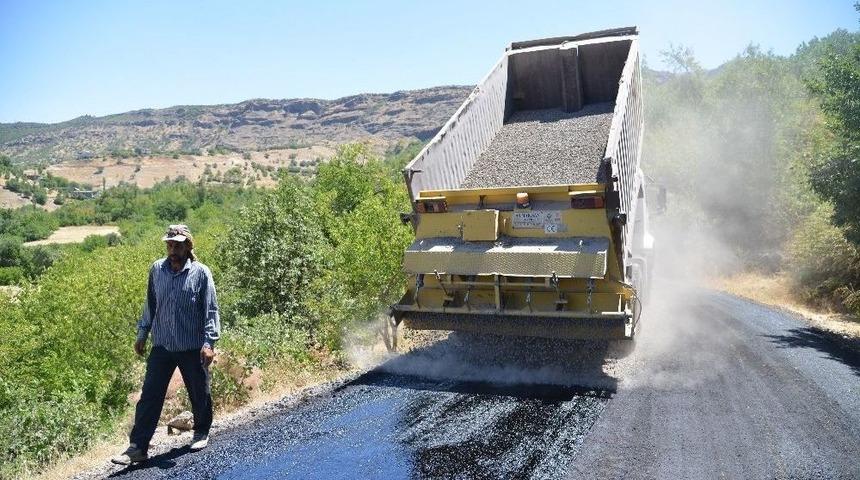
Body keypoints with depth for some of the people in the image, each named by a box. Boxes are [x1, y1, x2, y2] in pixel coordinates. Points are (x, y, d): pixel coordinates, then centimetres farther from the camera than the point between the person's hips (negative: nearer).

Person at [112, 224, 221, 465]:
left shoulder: (201, 273, -8)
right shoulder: (157, 269, 3)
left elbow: (210, 310, -7)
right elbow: (150, 304, 15)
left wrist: (209, 343, -14)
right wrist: (142, 334, 15)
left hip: (193, 348, -2)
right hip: (161, 346, 3)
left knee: (199, 394, 12)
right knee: (149, 396, 1)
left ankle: (201, 433, 35)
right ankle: (137, 447, 9)